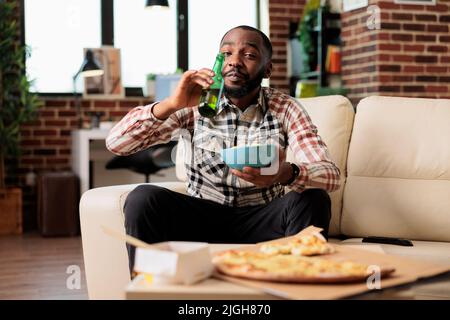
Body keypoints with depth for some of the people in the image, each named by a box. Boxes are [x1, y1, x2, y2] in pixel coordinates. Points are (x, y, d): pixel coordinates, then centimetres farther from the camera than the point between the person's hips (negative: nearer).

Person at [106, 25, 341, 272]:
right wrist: (170, 105, -25)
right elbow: (115, 143, -9)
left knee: (313, 200, -28)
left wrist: (287, 173, -38)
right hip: (202, 216, 0)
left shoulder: (285, 109, -2)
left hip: (261, 221, 0)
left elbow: (331, 175, -14)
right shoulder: (195, 103, -2)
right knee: (143, 198, -26)